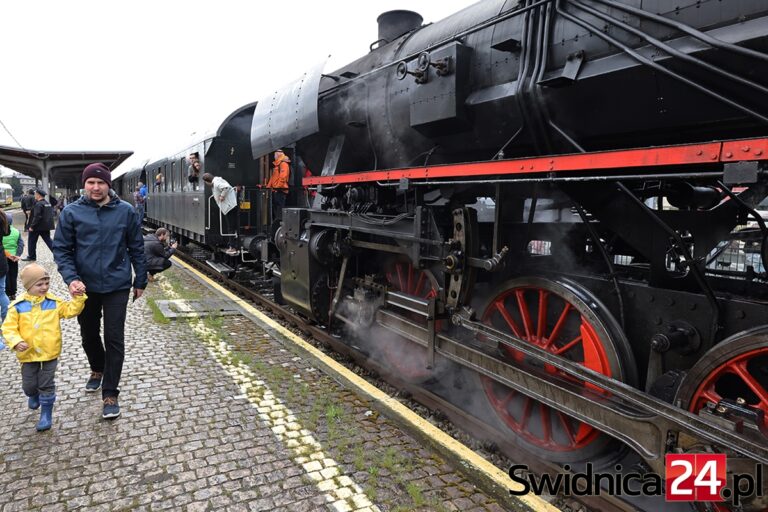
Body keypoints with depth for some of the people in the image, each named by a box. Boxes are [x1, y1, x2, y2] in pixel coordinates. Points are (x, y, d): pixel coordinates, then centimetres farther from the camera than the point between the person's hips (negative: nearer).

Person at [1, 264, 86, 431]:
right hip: (28, 353, 1)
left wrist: (78, 298, -18)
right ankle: (34, 395, 51)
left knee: (47, 385, 5)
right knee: (28, 385, 16)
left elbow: (71, 310, -4)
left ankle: (46, 414, 19)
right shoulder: (18, 306, -8)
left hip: (49, 353, -1)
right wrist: (16, 342, -22)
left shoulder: (54, 302, -3)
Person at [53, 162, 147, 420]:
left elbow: (136, 248, 2)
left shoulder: (126, 211, -4)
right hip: (85, 286, 2)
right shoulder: (72, 212, -4)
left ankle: (110, 393, 10)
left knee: (114, 339, 0)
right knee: (89, 335, 19)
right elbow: (61, 249, -1)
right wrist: (71, 278, -15)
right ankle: (97, 370, 46)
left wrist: (140, 281, 4)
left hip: (117, 286, -2)